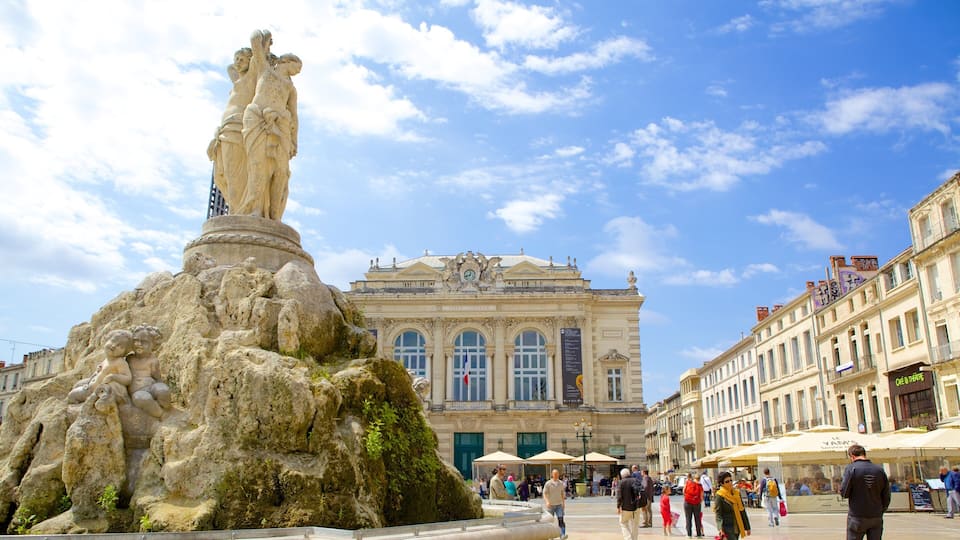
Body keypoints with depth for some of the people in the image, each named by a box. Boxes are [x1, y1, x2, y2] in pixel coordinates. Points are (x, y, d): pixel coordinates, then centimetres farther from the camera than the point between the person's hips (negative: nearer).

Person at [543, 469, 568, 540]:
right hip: (550, 505, -2)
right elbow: (544, 493, -7)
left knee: (561, 519, -12)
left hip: (559, 505, 2)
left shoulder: (561, 483, 7)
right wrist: (547, 501, -22)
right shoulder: (548, 483, -5)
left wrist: (563, 502, 16)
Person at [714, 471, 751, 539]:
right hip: (727, 528, -7)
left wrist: (747, 527, 15)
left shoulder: (737, 493, 9)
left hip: (737, 528, 7)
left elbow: (742, 511, 15)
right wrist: (721, 528, -28)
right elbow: (718, 514, -14)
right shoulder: (719, 496, -10)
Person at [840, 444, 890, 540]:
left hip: (857, 517, -4)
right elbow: (886, 496, 6)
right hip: (876, 518, 4)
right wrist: (881, 511, 19)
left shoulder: (851, 469, -10)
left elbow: (844, 493, -11)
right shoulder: (879, 470, 1)